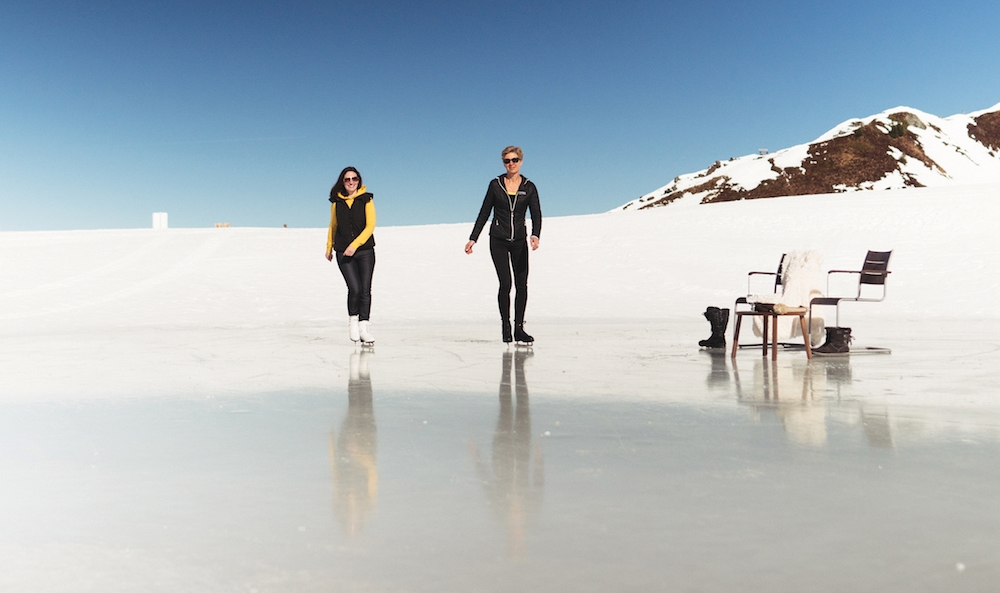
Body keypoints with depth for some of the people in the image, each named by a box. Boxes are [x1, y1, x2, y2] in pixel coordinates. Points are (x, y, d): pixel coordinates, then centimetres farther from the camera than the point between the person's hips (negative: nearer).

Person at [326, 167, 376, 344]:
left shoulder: (366, 200, 0)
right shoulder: (336, 202, 6)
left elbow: (370, 226, -7)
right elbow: (333, 226, 19)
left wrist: (355, 245, -16)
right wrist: (329, 247, 24)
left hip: (365, 251, 0)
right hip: (343, 253, 0)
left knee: (365, 290, -2)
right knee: (354, 288, -13)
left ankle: (364, 327, 6)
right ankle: (353, 319, 11)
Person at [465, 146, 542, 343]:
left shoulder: (529, 187, 3)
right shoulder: (495, 185, 2)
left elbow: (536, 215, -4)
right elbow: (484, 213, 6)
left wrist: (535, 235, -23)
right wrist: (473, 238, 2)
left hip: (519, 241, 2)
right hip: (498, 240, -1)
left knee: (521, 284, 0)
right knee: (505, 284, -10)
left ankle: (519, 328, 9)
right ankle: (505, 327, 4)